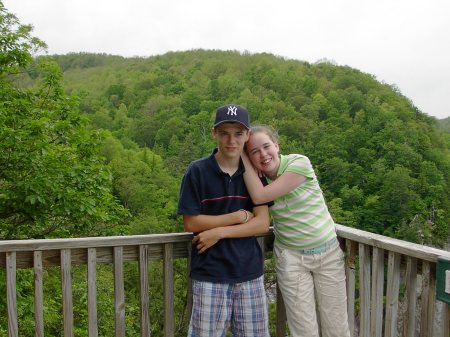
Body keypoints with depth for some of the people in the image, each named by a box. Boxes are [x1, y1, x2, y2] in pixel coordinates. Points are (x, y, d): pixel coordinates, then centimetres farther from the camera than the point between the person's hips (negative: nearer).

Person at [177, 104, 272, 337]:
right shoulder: (197, 171, -7)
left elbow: (263, 224, -3)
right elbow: (190, 223, -9)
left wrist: (219, 232, -14)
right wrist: (239, 216, -10)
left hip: (250, 272, 3)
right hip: (209, 274, -3)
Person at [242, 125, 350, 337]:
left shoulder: (299, 163, -16)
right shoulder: (257, 177, -2)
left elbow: (259, 196, -24)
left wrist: (242, 158, -16)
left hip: (328, 251, -1)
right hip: (291, 256, 2)